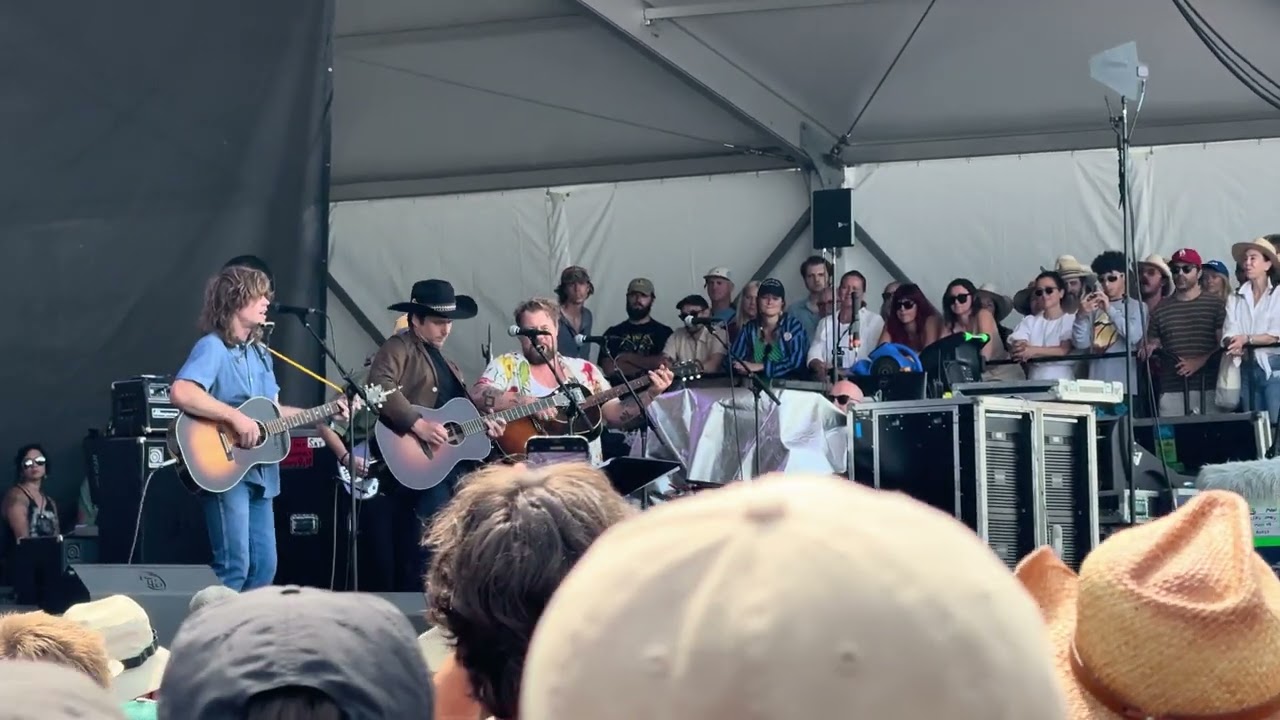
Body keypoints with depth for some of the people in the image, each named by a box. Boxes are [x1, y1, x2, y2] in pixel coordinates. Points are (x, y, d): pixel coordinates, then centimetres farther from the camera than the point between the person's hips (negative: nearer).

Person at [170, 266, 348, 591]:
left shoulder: (260, 352, 16)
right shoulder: (213, 347, -12)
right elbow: (180, 393, -28)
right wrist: (235, 417, -28)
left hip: (259, 472, 9)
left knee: (264, 567, 9)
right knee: (234, 568, -11)